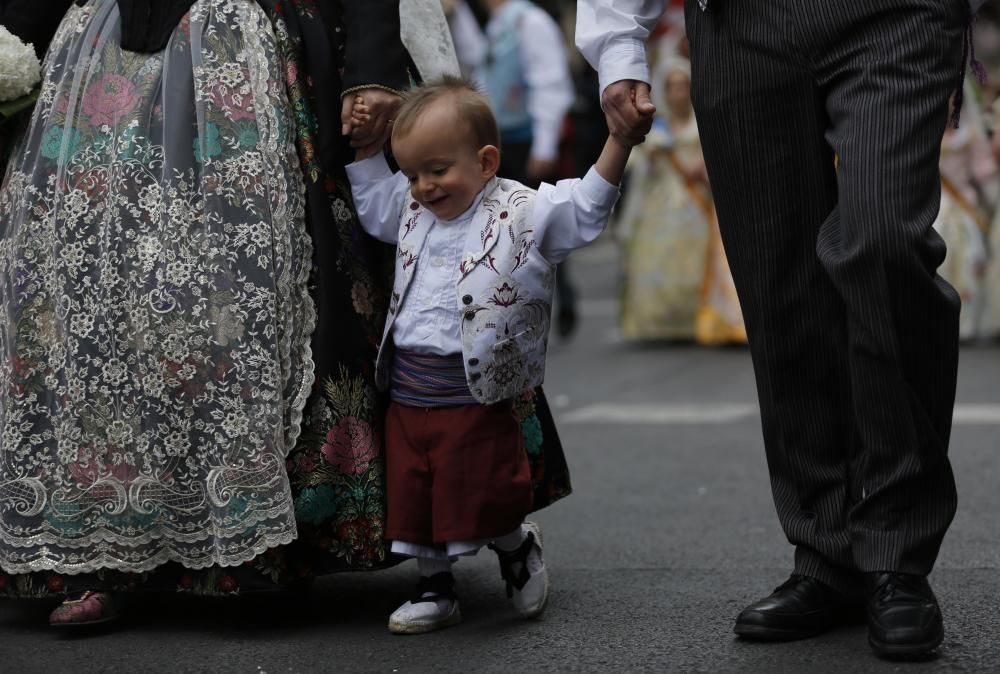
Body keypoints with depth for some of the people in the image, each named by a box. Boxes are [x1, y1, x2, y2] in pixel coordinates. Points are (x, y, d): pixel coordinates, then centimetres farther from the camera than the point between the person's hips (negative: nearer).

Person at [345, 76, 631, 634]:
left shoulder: (523, 212, -8)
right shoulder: (413, 212, 10)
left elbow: (588, 205, -14)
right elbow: (373, 200, 28)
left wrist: (619, 141, -25)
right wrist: (364, 147, 16)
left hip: (475, 395, -6)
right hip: (408, 392, 6)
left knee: (485, 499, 0)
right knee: (413, 498, 11)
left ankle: (518, 548, 31)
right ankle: (436, 588, 28)